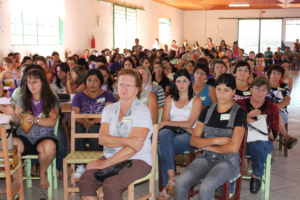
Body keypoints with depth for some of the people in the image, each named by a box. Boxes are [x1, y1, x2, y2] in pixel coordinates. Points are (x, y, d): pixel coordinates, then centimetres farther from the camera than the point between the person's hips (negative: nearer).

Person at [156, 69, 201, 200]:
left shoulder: (196, 100, 9)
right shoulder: (170, 99, 19)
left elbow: (190, 123, -4)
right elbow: (164, 121, 6)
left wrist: (166, 123, -9)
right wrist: (182, 125, -10)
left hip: (188, 137, -3)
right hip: (172, 135, 3)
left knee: (162, 148, -32)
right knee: (163, 133, -35)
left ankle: (167, 185, -26)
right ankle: (171, 179, -37)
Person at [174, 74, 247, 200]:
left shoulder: (239, 113, -4)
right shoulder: (207, 111, 10)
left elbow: (233, 147, -11)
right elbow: (193, 141, 4)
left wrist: (207, 146, -2)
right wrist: (215, 140, -10)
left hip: (228, 161, -4)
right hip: (206, 158, 4)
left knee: (206, 187, -33)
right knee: (181, 181, -25)